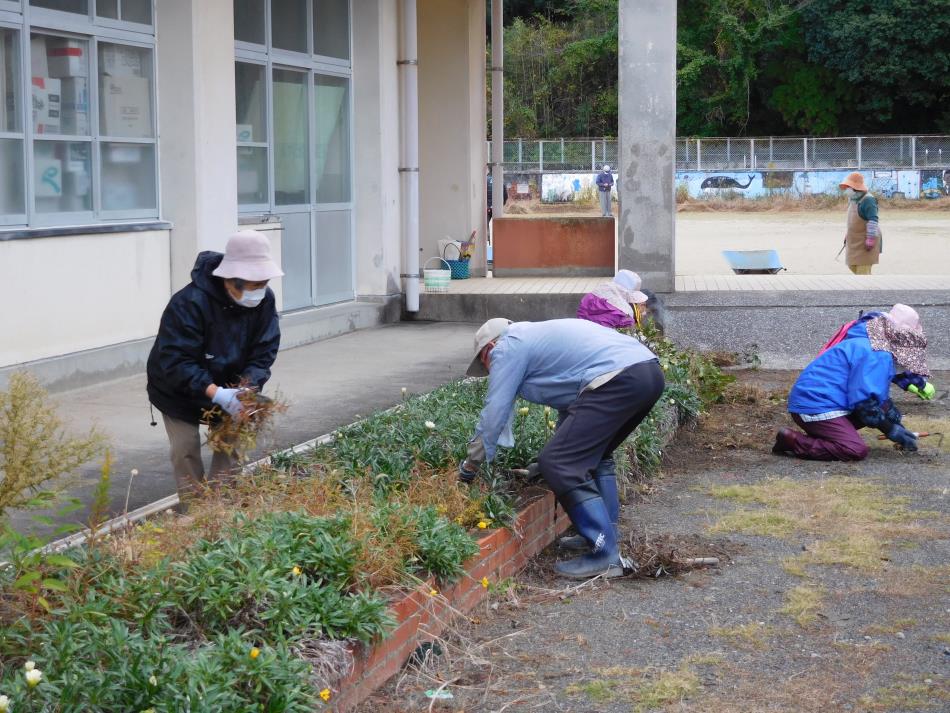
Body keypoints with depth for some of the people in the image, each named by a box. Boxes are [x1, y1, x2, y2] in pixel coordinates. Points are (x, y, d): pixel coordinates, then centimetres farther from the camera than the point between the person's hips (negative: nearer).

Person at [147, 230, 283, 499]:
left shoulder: (264, 300, -18)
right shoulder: (189, 303, -35)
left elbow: (264, 353, -15)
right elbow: (175, 361, -36)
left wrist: (247, 387, -35)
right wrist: (215, 394, -45)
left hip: (225, 385, 5)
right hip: (178, 388, -5)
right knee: (186, 448, -8)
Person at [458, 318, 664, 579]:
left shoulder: (507, 348, 7)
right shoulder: (536, 337, 33)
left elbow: (494, 413, 5)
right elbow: (572, 401, 41)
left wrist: (470, 465, 17)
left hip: (618, 379, -10)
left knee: (558, 465, -7)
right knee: (594, 454, 28)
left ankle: (605, 557, -5)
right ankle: (606, 536, 30)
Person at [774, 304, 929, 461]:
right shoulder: (877, 355, -15)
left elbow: (878, 396, 30)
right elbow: (865, 402, -19)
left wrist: (897, 425, 19)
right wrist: (891, 430, -7)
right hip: (815, 407, -11)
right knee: (857, 451, -25)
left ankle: (820, 434, 8)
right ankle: (792, 441, -17)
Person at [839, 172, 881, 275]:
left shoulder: (868, 200, -20)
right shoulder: (853, 199, 10)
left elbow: (873, 221, -24)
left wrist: (870, 240, -27)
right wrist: (847, 235, 22)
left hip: (865, 242, -10)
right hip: (855, 241, 10)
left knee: (863, 269, -8)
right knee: (852, 265, 15)